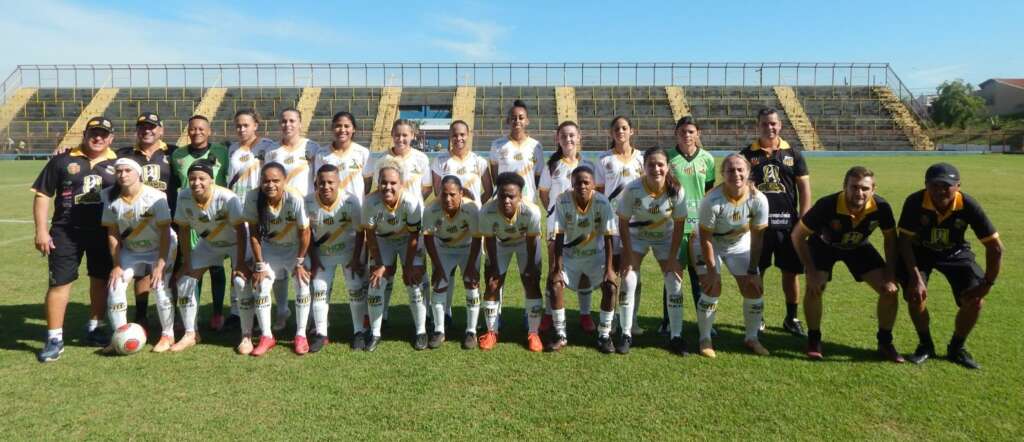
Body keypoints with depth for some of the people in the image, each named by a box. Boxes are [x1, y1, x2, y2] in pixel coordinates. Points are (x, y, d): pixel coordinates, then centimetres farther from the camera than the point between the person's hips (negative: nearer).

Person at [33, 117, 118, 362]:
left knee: (101, 280, 10)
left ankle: (94, 329, 27)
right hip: (66, 232, -1)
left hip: (104, 232, 2)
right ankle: (54, 339, 9)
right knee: (59, 282, 0)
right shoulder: (62, 161, 0)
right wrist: (41, 230, -6)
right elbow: (43, 195, 1)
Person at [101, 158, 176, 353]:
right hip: (131, 250, 5)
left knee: (160, 287, -15)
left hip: (161, 248, -4)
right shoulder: (112, 199, -11)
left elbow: (165, 232, -21)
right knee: (115, 286, -7)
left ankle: (167, 335, 4)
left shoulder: (156, 197, -24)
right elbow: (112, 234, -5)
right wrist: (116, 265, -8)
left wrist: (160, 264, -24)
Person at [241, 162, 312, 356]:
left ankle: (301, 335, 2)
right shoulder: (253, 198, -25)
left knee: (303, 284, -13)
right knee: (261, 286, -8)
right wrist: (260, 266, -14)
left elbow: (304, 233, -22)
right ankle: (266, 336, 7)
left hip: (295, 247, -2)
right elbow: (254, 234, -15)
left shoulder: (295, 199, -33)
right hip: (269, 247, 2)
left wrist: (299, 263, -16)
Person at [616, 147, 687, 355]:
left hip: (665, 237, 1)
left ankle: (676, 336, 8)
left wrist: (672, 257, -14)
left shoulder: (676, 191, -23)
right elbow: (623, 223, -18)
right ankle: (626, 334, 2)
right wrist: (628, 256, -18)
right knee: (627, 280, -12)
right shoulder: (632, 190, -27)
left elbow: (679, 225, -14)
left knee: (674, 283, -6)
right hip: (637, 236, -1)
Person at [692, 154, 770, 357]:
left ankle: (752, 338, 20)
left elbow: (757, 237, -12)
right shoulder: (712, 201, -31)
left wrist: (752, 270, -10)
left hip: (740, 245, 4)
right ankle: (705, 339, 4)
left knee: (755, 289, -1)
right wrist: (712, 270, -19)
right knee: (712, 289, -15)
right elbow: (705, 238, -23)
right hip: (710, 245, -4)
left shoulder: (758, 200, -22)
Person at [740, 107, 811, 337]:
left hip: (787, 223, 1)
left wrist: (803, 221, -2)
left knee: (791, 272, 8)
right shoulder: (747, 154, 3)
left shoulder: (793, 154, 6)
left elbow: (804, 188, 6)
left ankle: (792, 318, 24)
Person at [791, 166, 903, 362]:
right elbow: (797, 236, -25)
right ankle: (814, 340, 2)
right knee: (814, 288, -21)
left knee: (890, 290, -7)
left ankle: (885, 343, 13)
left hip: (859, 247, 3)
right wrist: (812, 273, -26)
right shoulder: (827, 205, -37)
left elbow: (890, 239, -9)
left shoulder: (881, 207, -28)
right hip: (823, 245, -3)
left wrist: (890, 276, -14)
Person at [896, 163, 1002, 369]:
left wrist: (987, 284, -19)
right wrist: (915, 277, -28)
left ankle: (956, 348, 15)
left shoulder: (968, 206, -27)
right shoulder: (914, 203, -30)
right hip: (920, 251, -1)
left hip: (955, 253, 1)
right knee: (915, 295, -19)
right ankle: (925, 345, 7)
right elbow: (905, 241, -22)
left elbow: (995, 247, -19)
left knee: (975, 300, -11)